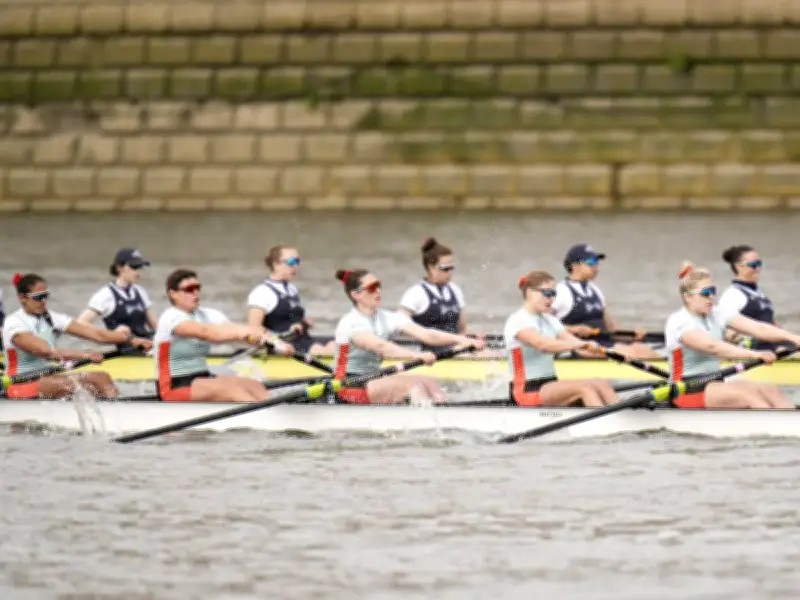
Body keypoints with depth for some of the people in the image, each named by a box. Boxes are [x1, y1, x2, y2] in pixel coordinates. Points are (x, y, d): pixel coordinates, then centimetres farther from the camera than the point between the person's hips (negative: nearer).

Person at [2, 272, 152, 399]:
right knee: (70, 383, -33)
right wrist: (84, 355, -33)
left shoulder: (52, 319, 6)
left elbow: (96, 334, -3)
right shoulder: (14, 323, -12)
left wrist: (131, 339, -16)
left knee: (101, 378, -13)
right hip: (20, 387, -7)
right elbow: (45, 351, -26)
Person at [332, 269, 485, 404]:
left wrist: (460, 339, -22)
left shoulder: (387, 319, 7)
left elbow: (425, 334, -6)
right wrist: (418, 356, -46)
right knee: (410, 382, -25)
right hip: (349, 387, -8)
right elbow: (379, 346, -32)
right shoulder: (350, 323, -14)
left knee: (430, 382, -12)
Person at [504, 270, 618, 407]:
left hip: (549, 386, 8)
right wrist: (578, 344, -39)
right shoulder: (518, 321, -10)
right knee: (584, 387, -26)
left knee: (602, 385, -12)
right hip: (527, 391, -8)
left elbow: (570, 340, 1)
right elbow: (542, 345, -28)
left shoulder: (549, 320, 17)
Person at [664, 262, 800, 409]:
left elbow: (757, 328, -3)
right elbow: (712, 347, -28)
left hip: (714, 385, 7)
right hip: (686, 392, -7)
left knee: (769, 390, -17)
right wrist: (755, 354, -38)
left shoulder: (719, 314, 9)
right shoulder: (679, 322, -12)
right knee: (749, 394, -28)